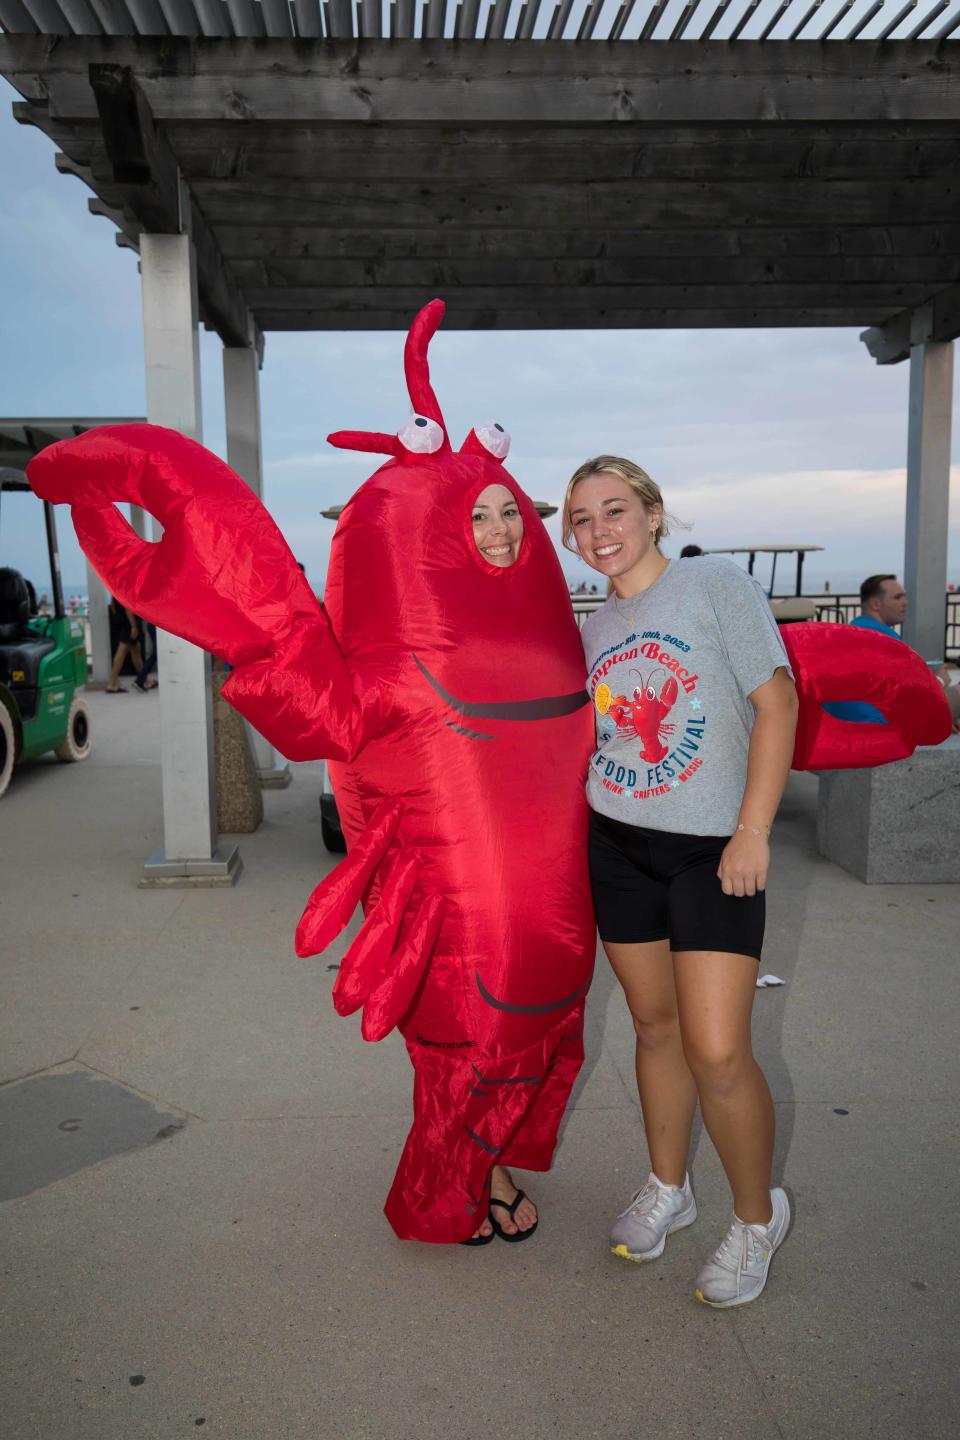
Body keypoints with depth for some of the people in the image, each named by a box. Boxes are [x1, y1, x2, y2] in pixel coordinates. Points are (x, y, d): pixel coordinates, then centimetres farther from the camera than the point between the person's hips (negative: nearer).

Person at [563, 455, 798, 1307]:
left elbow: (777, 702, -10)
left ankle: (757, 1218, 19)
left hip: (714, 850, -4)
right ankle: (667, 1188, 35)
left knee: (717, 1052, -6)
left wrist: (754, 831, -15)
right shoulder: (593, 630, 10)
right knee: (655, 1025, 14)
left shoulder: (717, 585, -5)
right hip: (618, 850, 5)